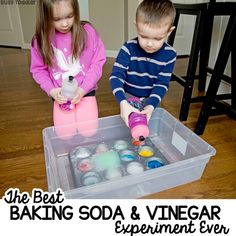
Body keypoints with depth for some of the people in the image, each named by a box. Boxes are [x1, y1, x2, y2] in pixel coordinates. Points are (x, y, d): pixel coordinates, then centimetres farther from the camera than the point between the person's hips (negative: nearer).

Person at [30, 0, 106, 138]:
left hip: (86, 91, -1)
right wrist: (51, 90, -13)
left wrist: (83, 89, -17)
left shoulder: (87, 31, -11)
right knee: (65, 133, -4)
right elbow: (38, 69, 2)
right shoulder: (41, 39, -7)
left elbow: (97, 63, -8)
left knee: (89, 131, -5)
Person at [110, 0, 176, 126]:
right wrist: (123, 102, -42)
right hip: (128, 97, -1)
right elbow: (116, 76, -26)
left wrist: (151, 106, -31)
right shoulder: (128, 48, -21)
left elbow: (161, 84, -14)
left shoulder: (169, 55, -17)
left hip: (151, 98, 1)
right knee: (126, 125, 4)